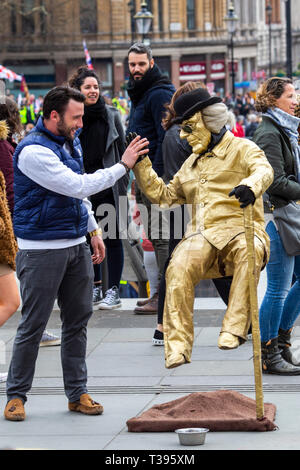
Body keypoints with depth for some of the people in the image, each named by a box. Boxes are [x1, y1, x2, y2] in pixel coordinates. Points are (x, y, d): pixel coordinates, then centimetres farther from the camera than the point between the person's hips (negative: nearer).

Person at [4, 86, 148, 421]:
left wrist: (93, 231, 20)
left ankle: (77, 392, 17)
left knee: (77, 320, 10)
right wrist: (123, 165, -19)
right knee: (33, 325, -3)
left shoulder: (71, 142, 11)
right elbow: (78, 186, -23)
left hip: (76, 246, 8)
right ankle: (16, 395, 7)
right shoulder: (33, 151, -18)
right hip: (42, 251, -8)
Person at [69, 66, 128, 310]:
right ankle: (95, 287, 19)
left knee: (112, 237, -1)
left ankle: (113, 290, 3)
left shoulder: (111, 114, 2)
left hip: (109, 186, -1)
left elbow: (122, 149, 5)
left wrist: (123, 183, 0)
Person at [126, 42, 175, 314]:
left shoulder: (159, 94, -12)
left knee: (161, 236, -9)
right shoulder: (140, 94, 19)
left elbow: (165, 138, -19)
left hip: (159, 175, -10)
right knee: (155, 236, 13)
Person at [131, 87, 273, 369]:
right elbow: (164, 195, 35)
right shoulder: (192, 163, 30)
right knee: (179, 268, -29)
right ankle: (177, 346, -30)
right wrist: (140, 164, 25)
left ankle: (234, 329, -42)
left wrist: (250, 186, -39)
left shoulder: (241, 149, 8)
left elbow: (263, 169, -14)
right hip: (202, 237, 4)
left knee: (249, 252, -41)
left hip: (238, 231, -4)